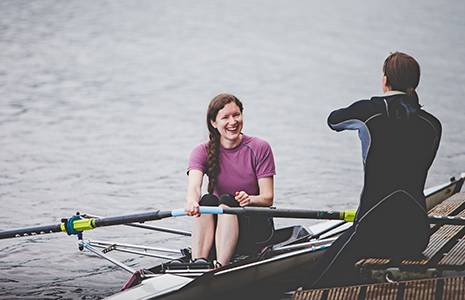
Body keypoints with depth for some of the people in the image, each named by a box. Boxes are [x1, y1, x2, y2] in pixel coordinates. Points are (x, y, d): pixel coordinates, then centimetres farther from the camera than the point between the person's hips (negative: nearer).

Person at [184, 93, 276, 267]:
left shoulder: (259, 149, -3)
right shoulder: (203, 152, 0)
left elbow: (268, 198, -8)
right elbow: (194, 186, -20)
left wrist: (250, 200, -31)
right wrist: (191, 201, -45)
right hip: (219, 228, 2)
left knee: (226, 201, -31)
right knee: (208, 200, -29)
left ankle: (220, 267, -48)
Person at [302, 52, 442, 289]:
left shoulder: (369, 111, -5)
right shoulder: (433, 125, 5)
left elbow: (333, 120, 18)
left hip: (375, 228, -5)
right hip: (418, 233, 5)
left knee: (315, 288, 1)